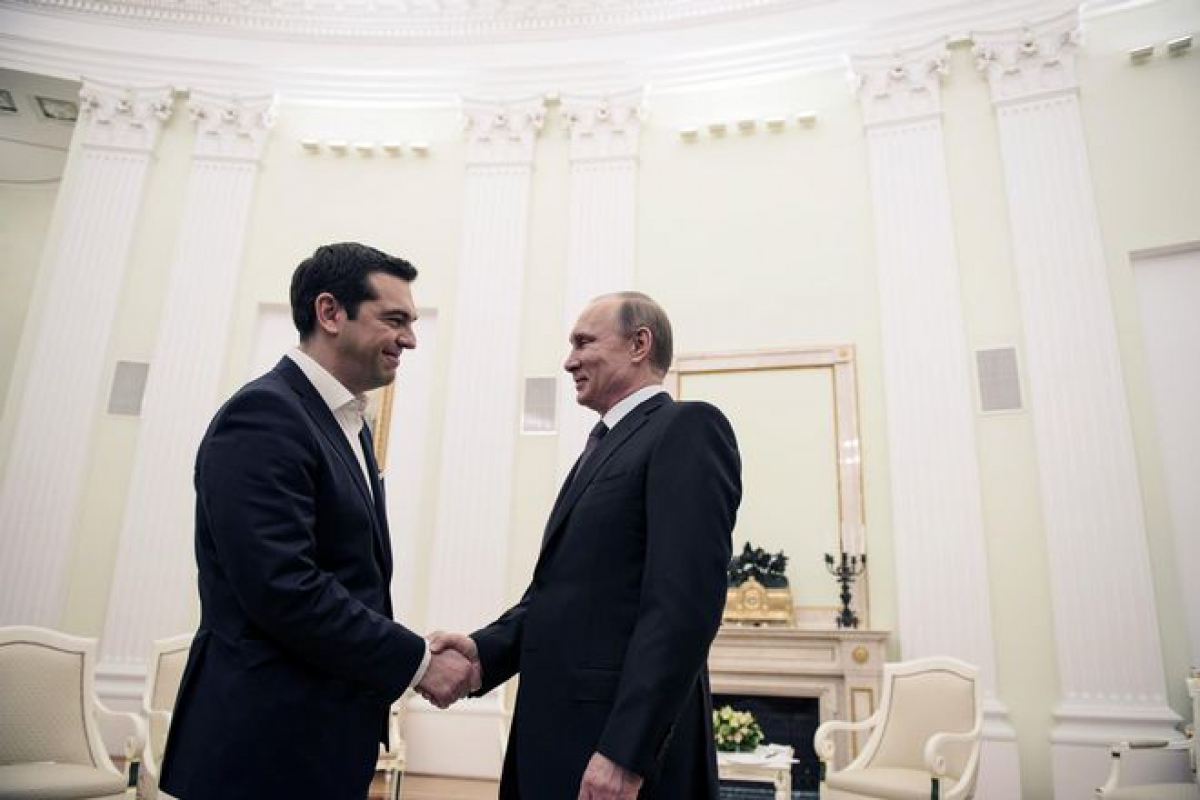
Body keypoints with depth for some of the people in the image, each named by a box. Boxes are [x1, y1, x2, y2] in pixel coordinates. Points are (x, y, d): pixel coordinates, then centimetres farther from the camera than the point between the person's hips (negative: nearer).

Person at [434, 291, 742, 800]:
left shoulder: (688, 429, -10)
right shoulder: (602, 446, 17)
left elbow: (685, 601, -20)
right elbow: (559, 587, 12)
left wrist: (625, 755, -23)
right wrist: (485, 650, -4)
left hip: (627, 737, -8)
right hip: (558, 731, 8)